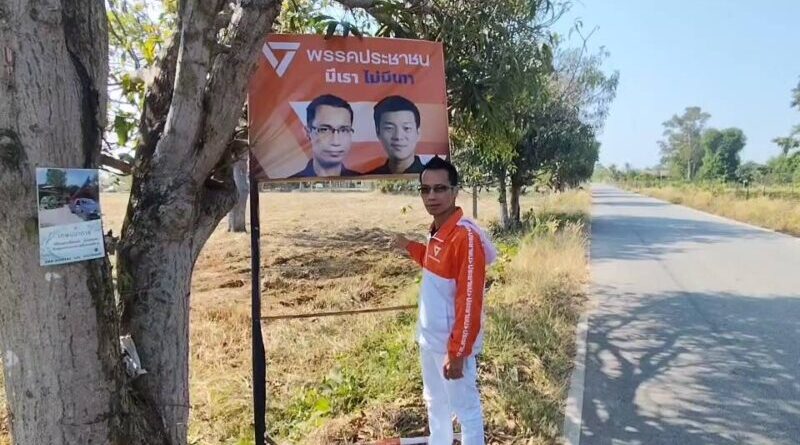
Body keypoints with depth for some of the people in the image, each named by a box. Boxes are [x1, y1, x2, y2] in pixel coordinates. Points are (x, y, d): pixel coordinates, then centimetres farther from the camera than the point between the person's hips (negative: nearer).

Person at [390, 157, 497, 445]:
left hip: (452, 343, -9)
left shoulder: (466, 236, -24)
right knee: (435, 401, 26)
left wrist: (457, 352, -22)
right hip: (429, 338, 9)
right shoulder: (437, 231, 4)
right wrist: (410, 247, 16)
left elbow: (470, 301, -24)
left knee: (465, 408, 9)